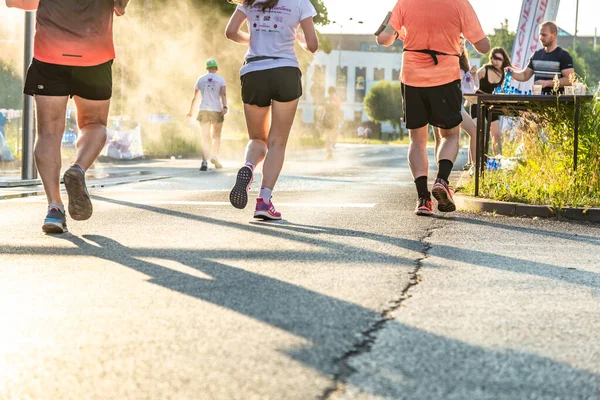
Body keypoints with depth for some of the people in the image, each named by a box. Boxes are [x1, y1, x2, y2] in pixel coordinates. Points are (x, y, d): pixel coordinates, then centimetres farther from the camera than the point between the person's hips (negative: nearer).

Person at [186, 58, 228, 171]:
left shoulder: (200, 79, 13)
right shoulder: (220, 79, 7)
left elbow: (195, 98, 15)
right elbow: (223, 94, -9)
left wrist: (191, 111, 24)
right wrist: (225, 107, -20)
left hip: (203, 110, 1)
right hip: (217, 110, -1)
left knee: (205, 138, -1)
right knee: (216, 136, 14)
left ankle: (205, 161, -19)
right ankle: (214, 156, -8)